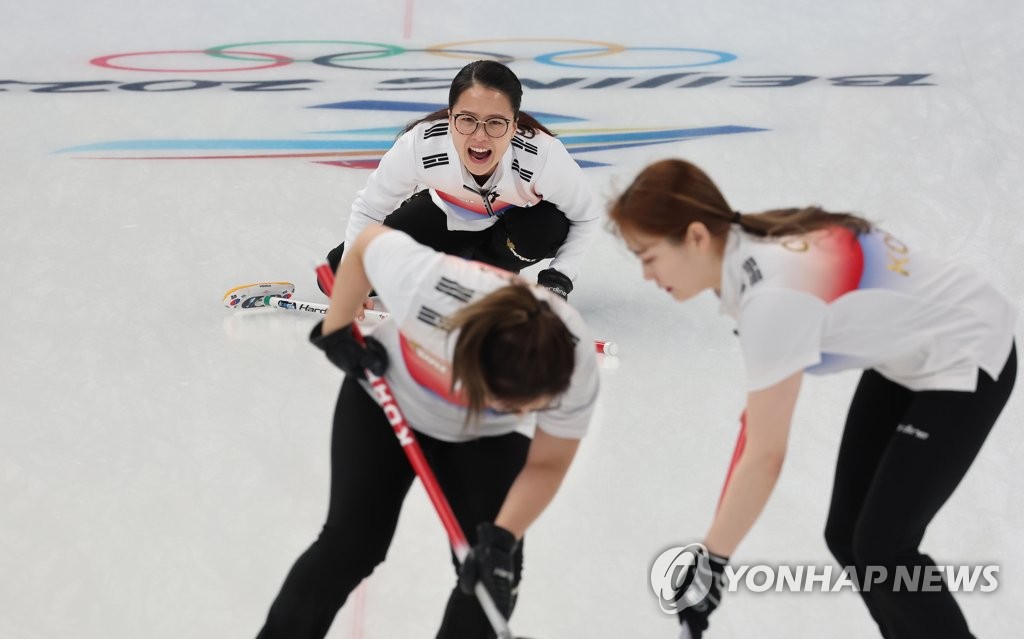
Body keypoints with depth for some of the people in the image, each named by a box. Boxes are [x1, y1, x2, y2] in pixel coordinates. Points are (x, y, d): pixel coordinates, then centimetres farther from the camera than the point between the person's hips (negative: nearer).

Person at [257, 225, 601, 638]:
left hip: (489, 438, 1)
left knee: (495, 575, -8)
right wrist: (336, 331, -13)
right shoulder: (425, 284, -43)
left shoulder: (575, 367, -36)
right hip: (387, 399, -1)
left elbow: (546, 464, -19)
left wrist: (501, 538, -31)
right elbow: (368, 243, -20)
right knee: (349, 546, -7)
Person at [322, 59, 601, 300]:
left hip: (512, 220, -1)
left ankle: (492, 270, -2)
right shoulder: (419, 146, -37)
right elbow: (368, 209, -19)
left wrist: (559, 279, -27)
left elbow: (587, 215, -19)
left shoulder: (545, 156, -39)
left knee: (550, 226, -36)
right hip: (445, 217, 1)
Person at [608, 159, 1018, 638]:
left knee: (880, 548, -10)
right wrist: (763, 394, 24)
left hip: (966, 357, -9)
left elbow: (765, 456, -31)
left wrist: (709, 565, -25)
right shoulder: (748, 241, -10)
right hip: (903, 350, 9)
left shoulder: (773, 295, -34)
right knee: (846, 535, 7)